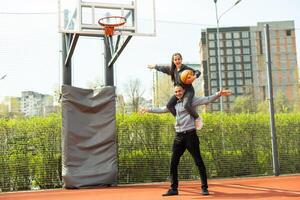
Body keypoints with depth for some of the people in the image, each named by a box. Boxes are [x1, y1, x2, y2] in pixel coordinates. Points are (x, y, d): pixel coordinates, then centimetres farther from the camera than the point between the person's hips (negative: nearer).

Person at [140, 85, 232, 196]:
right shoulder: (174, 104, 17)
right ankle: (174, 188, 13)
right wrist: (148, 110, 36)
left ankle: (204, 188, 3)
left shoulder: (191, 101, -1)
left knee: (199, 162, -3)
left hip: (190, 134, -6)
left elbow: (206, 100, -13)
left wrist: (219, 94, -28)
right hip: (178, 136, 6)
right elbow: (162, 110, 30)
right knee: (173, 163, 5)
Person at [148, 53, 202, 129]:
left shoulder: (186, 68, -12)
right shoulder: (172, 70, 7)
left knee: (186, 105, -31)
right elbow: (163, 68, 23)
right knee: (169, 105, -6)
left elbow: (198, 72, -15)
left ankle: (197, 118, -7)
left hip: (188, 90, -7)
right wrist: (154, 66, 35)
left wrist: (194, 77, -36)